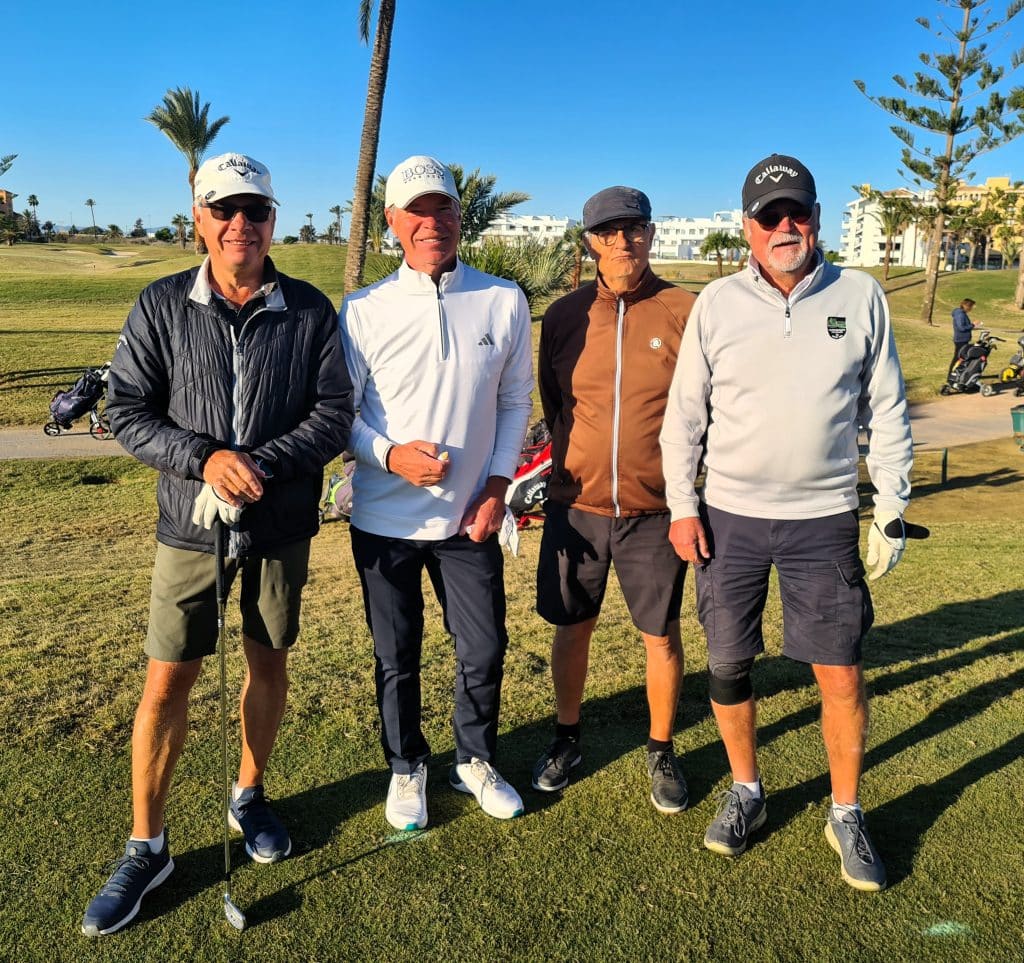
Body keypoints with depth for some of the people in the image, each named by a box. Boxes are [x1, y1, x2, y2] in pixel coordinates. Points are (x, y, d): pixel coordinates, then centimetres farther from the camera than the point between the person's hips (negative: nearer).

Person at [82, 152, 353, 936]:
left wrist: (263, 465, -19)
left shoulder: (311, 311, -3)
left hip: (281, 527, 1)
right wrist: (205, 458, -19)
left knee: (269, 664, 14)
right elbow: (128, 411, -3)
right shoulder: (162, 305, -2)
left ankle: (249, 795, 39)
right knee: (168, 681, 4)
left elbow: (334, 412, -6)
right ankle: (147, 847, 22)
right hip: (190, 525, 0)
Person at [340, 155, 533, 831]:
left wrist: (498, 486, -3)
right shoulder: (364, 310, -6)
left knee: (486, 650, 11)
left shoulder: (505, 302, -1)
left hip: (470, 518, 1)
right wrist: (391, 454, -20)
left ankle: (476, 761, 37)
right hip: (385, 519, -1)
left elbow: (516, 401, 5)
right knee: (397, 657, 13)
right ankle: (407, 768, 37)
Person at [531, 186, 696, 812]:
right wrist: (573, 467, 12)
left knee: (662, 635, 9)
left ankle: (662, 752, 31)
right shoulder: (564, 316, 3)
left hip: (657, 510, -2)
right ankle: (567, 739, 36)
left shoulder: (685, 312, -4)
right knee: (572, 627, 14)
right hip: (576, 506, 2)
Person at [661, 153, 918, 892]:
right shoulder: (717, 303, -1)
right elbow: (684, 414, 3)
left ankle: (847, 815, 24)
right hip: (729, 517, 1)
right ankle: (746, 791, 32)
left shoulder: (860, 297, 0)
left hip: (824, 519, 0)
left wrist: (892, 510, 3)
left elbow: (887, 412, 5)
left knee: (842, 674, 3)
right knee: (729, 665, 9)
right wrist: (682, 507, -1)